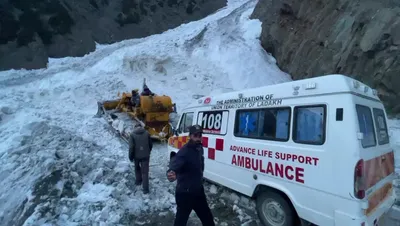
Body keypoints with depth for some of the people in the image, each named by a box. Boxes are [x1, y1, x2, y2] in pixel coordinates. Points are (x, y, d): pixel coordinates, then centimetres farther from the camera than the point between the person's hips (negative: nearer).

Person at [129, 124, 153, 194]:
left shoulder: (132, 135, -7)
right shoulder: (146, 133, -1)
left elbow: (131, 147, -11)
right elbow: (151, 144, 5)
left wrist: (130, 156, 1)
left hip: (137, 155, 0)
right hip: (145, 155, 0)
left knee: (137, 168, 26)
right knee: (145, 172, 2)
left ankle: (138, 180, 42)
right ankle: (145, 188, -1)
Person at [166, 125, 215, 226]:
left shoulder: (199, 148, 0)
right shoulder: (184, 152, -26)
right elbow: (174, 164, -42)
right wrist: (171, 173, -62)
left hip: (198, 191, 8)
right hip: (185, 193, -8)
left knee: (207, 217, 25)